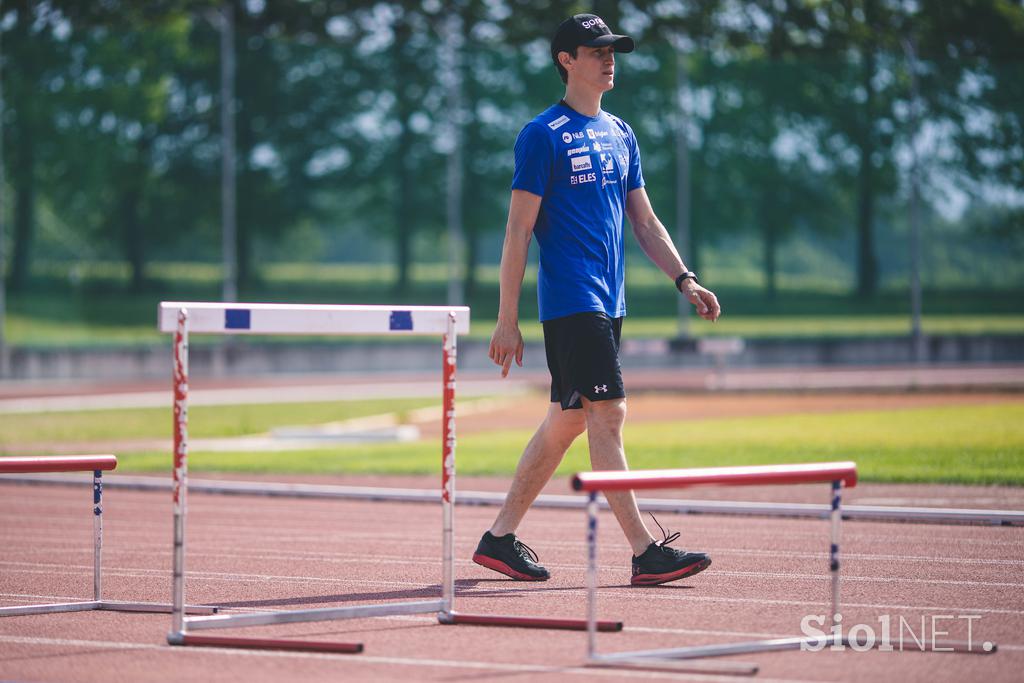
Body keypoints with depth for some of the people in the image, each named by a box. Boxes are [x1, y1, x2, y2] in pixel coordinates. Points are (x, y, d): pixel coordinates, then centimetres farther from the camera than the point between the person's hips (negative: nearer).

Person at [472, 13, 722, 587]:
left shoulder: (621, 134, 16)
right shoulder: (543, 135, -7)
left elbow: (645, 221, 19)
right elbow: (519, 229, -8)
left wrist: (685, 280, 6)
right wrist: (508, 320, -11)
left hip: (609, 303, 8)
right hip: (568, 299, -8)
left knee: (568, 421, 10)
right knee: (609, 415, -12)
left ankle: (501, 537, 19)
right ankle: (646, 551, -14)